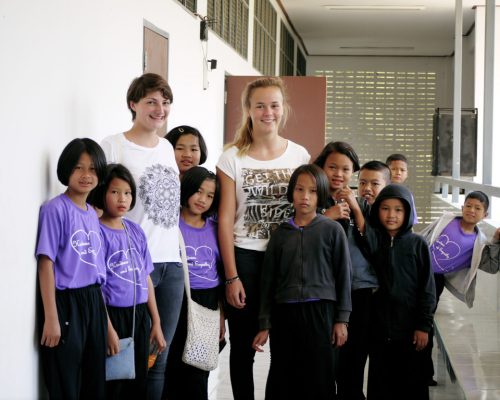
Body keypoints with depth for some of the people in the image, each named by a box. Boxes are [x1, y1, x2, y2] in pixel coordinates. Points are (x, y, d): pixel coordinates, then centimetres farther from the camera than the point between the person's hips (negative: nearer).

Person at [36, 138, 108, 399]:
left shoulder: (93, 214, 11)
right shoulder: (55, 209, -11)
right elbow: (46, 263, -14)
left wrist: (101, 308, 13)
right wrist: (51, 318, -18)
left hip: (94, 302, 7)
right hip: (66, 303, -7)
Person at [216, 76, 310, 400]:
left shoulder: (299, 155, 3)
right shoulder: (233, 158, -3)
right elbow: (226, 219, -4)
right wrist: (231, 276, -8)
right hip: (245, 257, -1)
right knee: (243, 345, 6)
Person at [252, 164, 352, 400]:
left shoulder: (332, 230, 2)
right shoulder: (280, 233, 8)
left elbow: (343, 275, 2)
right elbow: (268, 281, 8)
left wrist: (342, 319, -2)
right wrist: (264, 325, 5)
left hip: (320, 312, -2)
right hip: (284, 313, 2)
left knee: (318, 380, 0)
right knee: (281, 381, 4)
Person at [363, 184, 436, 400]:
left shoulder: (417, 244, 0)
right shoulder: (373, 241, 4)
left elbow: (427, 287, 0)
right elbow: (365, 234, -21)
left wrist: (424, 325, -5)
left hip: (409, 328, -1)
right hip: (379, 327, 2)